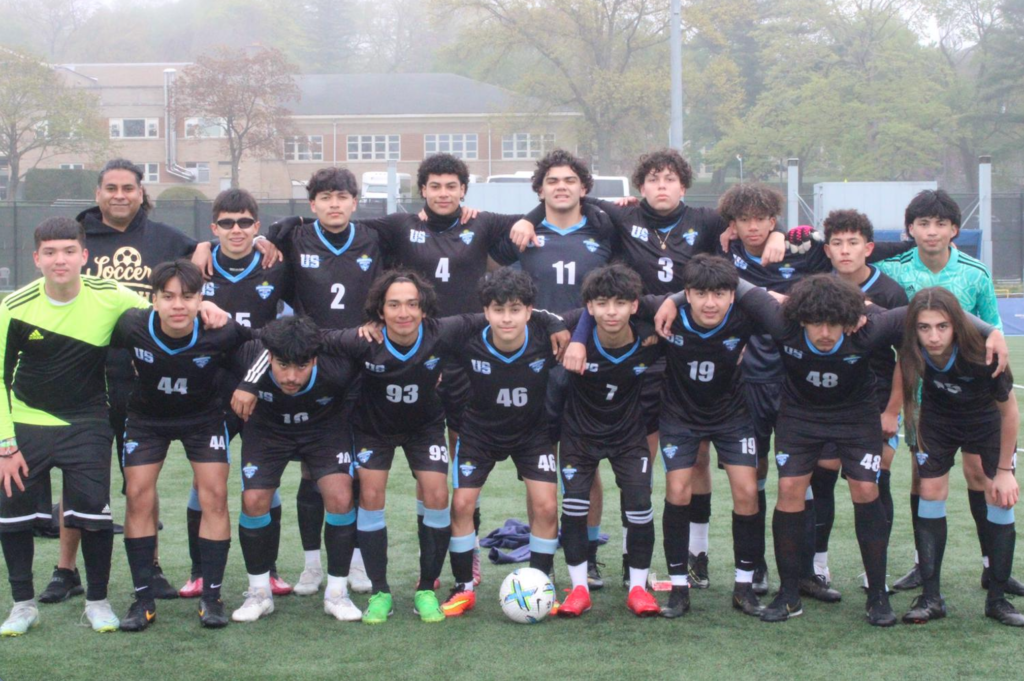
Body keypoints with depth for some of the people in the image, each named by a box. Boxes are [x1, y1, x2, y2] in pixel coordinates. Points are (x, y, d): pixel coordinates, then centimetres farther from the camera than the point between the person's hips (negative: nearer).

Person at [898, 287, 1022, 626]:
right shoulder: (912, 355, -33)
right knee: (931, 493, -4)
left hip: (985, 421, -2)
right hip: (937, 420, 2)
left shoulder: (982, 356, -37)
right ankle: (931, 597, 3)